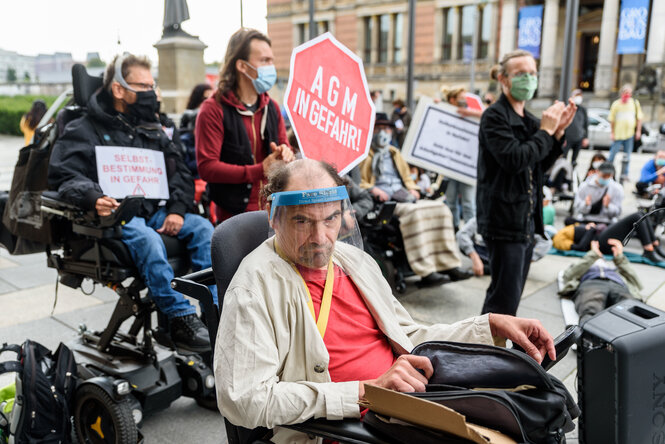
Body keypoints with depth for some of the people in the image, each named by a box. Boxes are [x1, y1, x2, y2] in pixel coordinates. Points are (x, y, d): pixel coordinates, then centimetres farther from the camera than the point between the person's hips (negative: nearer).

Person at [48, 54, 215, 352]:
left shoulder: (152, 129, 21)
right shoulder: (85, 131, 5)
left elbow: (179, 171, 17)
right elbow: (63, 174, -7)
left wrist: (177, 210, -1)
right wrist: (93, 198, -29)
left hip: (154, 211, 5)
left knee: (203, 228, -19)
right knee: (147, 239, -37)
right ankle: (180, 317, -31)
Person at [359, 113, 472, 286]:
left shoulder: (394, 153, 31)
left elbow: (406, 176, 33)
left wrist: (412, 188, 11)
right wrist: (374, 190, -18)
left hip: (402, 196, 7)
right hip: (381, 200, -7)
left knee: (440, 208, -14)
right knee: (413, 212, -35)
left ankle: (448, 265, -16)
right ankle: (426, 273, -38)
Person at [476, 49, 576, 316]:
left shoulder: (528, 119, 14)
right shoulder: (495, 116, -11)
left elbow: (542, 165, 17)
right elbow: (515, 159, -23)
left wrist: (558, 131, 5)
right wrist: (545, 131, -12)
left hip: (526, 219, 9)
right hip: (504, 219, -9)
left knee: (511, 294, 16)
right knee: (505, 298, -8)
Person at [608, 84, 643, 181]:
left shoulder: (635, 103, 1)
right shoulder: (616, 104, -4)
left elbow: (639, 118, 8)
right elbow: (611, 119, -1)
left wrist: (638, 131, 3)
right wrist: (612, 133, -3)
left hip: (630, 134, 2)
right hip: (618, 133, -2)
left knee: (627, 156, 7)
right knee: (612, 154, 0)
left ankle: (624, 175, 16)